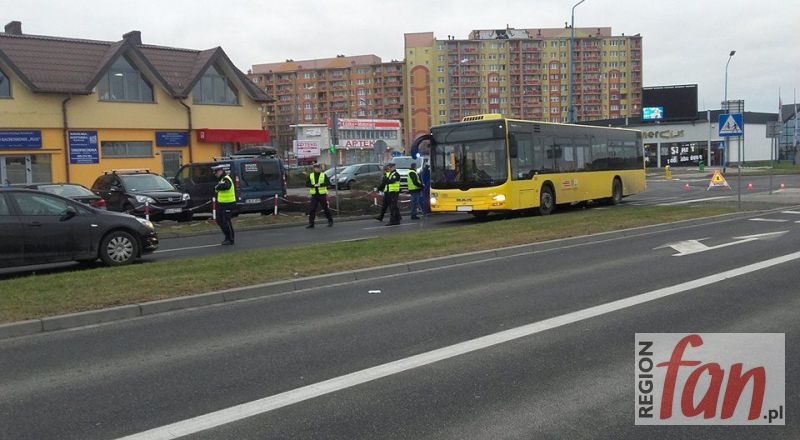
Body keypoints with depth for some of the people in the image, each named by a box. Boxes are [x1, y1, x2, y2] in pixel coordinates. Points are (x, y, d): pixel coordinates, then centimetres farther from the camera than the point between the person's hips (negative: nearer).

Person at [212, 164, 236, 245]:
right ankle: (227, 237, 25)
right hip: (221, 204, 10)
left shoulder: (226, 179, -17)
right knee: (219, 221, 14)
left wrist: (218, 187, -24)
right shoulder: (222, 179, 16)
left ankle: (230, 239, 4)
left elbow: (226, 186, -40)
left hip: (228, 205, -10)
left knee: (226, 222, -6)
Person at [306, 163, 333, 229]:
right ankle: (311, 223, 3)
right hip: (314, 195, 2)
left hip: (322, 194, -2)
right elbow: (307, 184, -2)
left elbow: (327, 183, -11)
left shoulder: (323, 175, 2)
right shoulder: (310, 175, 6)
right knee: (312, 209, -2)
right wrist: (313, 185, -18)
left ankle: (330, 221, 19)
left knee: (326, 208, 5)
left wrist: (320, 184, -25)